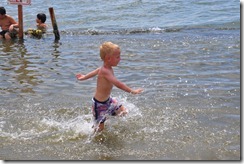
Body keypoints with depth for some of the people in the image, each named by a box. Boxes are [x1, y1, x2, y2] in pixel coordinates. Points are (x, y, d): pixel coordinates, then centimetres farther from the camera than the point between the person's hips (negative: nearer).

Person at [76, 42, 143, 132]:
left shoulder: (106, 68, -1)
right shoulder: (105, 71, -30)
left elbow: (96, 71, 17)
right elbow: (117, 84, -39)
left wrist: (84, 77, 35)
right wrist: (132, 91, -39)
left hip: (108, 99, 9)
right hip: (100, 103, -9)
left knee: (122, 112, 13)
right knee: (100, 128, 2)